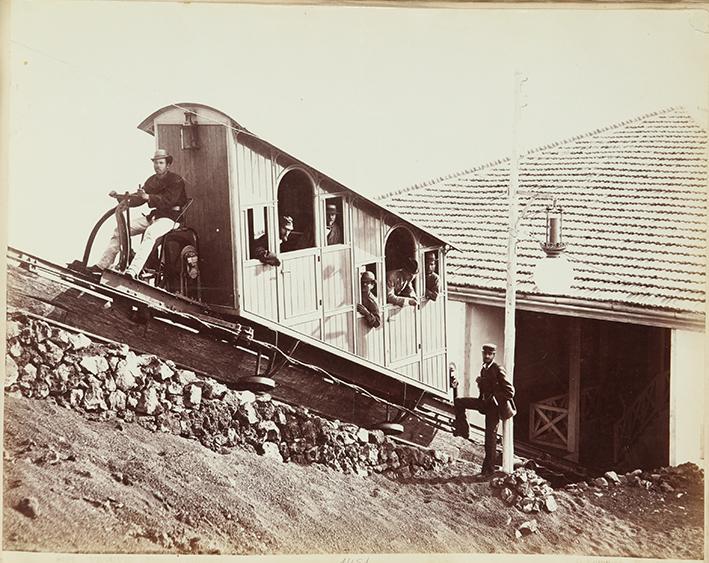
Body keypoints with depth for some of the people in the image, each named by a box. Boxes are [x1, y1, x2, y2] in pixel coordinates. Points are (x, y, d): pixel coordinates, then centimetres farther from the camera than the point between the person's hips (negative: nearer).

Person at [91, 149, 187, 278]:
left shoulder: (176, 180, -6)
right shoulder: (152, 180, 17)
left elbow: (168, 200, -21)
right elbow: (138, 199, 13)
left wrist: (148, 197, -35)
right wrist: (120, 197, -3)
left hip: (169, 217, -7)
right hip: (152, 216, 8)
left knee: (150, 233, -39)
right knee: (120, 229, -7)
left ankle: (132, 271, -50)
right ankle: (102, 265, -6)